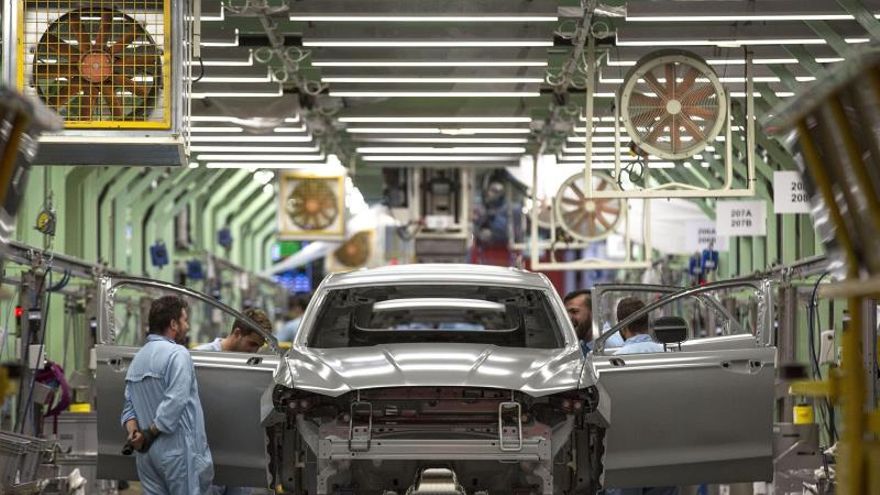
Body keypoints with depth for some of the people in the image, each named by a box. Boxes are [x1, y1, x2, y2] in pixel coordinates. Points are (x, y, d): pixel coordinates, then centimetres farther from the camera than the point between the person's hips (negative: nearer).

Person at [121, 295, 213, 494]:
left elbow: (128, 406, 12)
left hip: (146, 454, 8)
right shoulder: (177, 354, -11)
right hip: (177, 450, -8)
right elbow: (174, 403, -20)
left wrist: (134, 433, -3)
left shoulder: (137, 358, 17)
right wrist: (150, 434, -12)